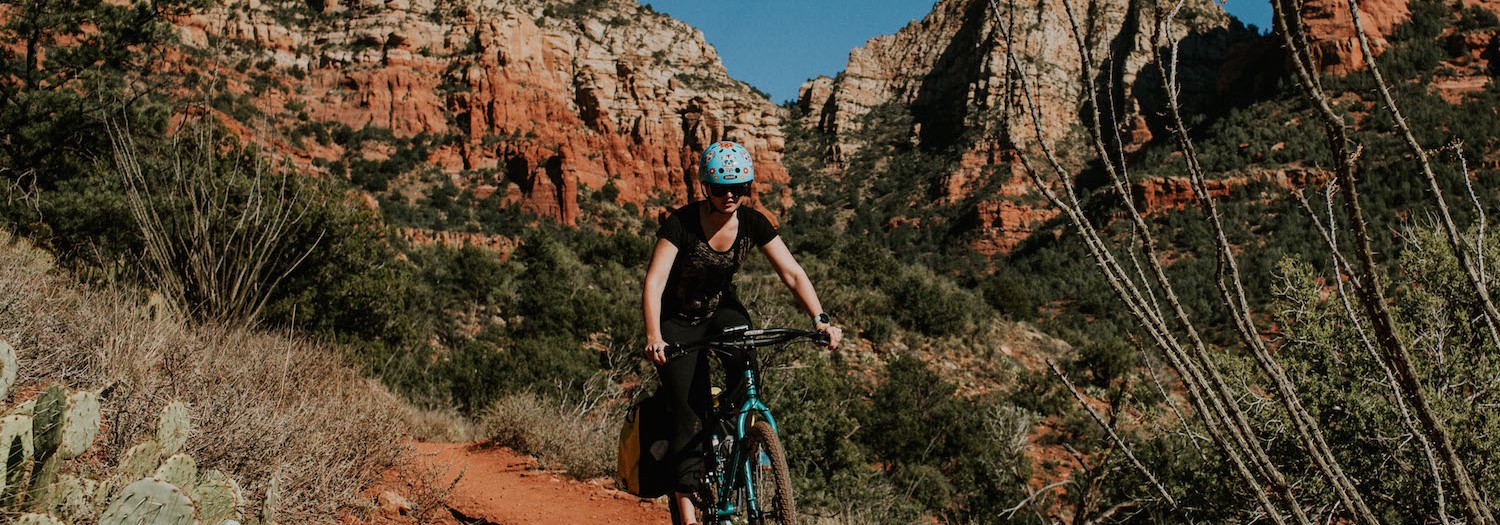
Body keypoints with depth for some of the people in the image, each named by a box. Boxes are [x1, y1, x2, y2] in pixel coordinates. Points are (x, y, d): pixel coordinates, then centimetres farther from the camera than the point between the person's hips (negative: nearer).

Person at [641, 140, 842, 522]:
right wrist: (653, 337, -48)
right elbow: (654, 281, -32)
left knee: (744, 361, -32)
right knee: (689, 417, -11)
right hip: (679, 321, -3)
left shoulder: (752, 223, -14)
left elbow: (792, 273, -16)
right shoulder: (682, 223, -24)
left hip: (722, 310, 3)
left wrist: (820, 318, -31)